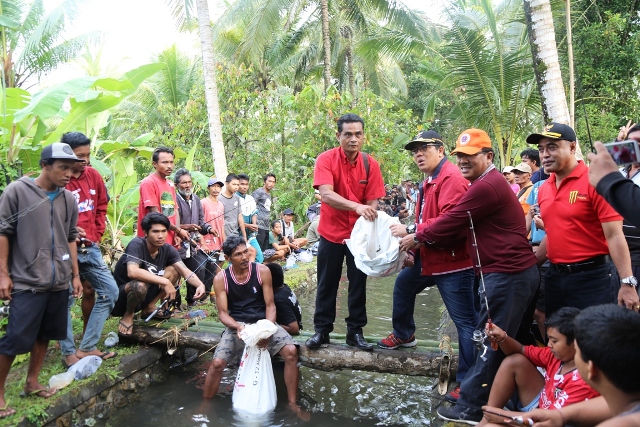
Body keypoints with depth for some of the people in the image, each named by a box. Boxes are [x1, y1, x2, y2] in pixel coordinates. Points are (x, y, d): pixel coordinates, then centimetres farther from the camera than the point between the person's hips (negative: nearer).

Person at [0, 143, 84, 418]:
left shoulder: (69, 199, 7)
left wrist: (75, 275, 13)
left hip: (59, 282, 5)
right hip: (27, 282, -5)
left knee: (44, 334, 13)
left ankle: (32, 382, 30)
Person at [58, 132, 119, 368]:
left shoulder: (93, 175, 7)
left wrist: (97, 236, 11)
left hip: (90, 248, 7)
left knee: (109, 291, 7)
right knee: (65, 300, 1)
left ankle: (87, 347, 16)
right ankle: (69, 352, 19)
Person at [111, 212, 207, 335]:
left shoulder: (168, 249, -9)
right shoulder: (137, 245, -25)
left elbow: (185, 271, -18)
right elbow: (132, 272, -41)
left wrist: (200, 285, -39)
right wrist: (165, 282, -38)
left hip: (143, 297, 6)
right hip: (120, 297, -6)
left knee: (174, 270, -7)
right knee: (140, 285, -37)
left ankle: (149, 308, 4)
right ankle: (128, 315, -6)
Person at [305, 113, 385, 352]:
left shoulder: (370, 164, -5)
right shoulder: (326, 160, -13)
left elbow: (373, 202, -5)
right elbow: (326, 195, -27)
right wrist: (356, 206, -40)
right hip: (331, 234, -2)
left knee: (358, 284, 9)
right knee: (327, 284, 9)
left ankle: (355, 332, 23)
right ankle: (322, 330, 22)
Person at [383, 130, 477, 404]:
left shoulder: (451, 178, -18)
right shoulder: (429, 182, 15)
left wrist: (410, 230, -23)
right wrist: (413, 250, 9)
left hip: (452, 262, -11)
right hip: (428, 259, 11)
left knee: (464, 321, -5)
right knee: (403, 284, 28)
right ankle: (403, 335, 48)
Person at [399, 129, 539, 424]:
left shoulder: (486, 186, -18)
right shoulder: (488, 183, 18)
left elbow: (452, 221, -14)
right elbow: (459, 225, 15)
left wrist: (417, 238, 0)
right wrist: (422, 238, 6)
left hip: (507, 275, -11)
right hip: (510, 272, 11)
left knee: (491, 343, -1)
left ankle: (471, 407, 10)